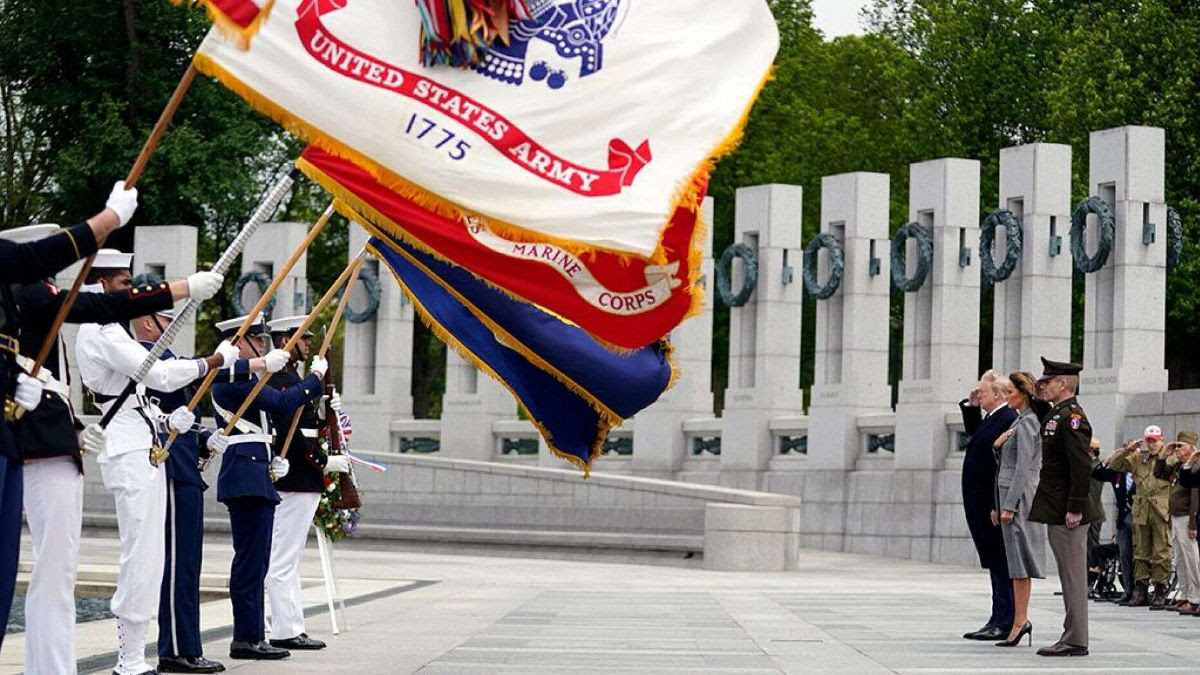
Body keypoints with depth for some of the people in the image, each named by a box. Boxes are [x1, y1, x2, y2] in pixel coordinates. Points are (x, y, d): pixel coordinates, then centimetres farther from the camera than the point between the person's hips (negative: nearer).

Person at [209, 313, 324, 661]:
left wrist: (273, 460, 14)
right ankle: (247, 639, -6)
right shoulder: (233, 378, -12)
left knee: (255, 561, 12)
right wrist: (316, 377, -8)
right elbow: (282, 403, -19)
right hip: (247, 476, -11)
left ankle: (252, 636, 15)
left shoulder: (242, 376, 20)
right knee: (251, 559, -9)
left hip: (256, 475, 11)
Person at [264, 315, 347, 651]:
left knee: (289, 557, 13)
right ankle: (286, 630, -6)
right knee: (284, 558, -7)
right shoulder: (280, 380, -15)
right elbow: (288, 431, -22)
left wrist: (322, 410, 5)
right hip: (294, 481, -11)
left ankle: (290, 626, 18)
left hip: (300, 481, 11)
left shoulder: (291, 378, 18)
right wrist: (324, 461, -17)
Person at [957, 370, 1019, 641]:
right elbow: (973, 433, 36)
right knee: (995, 564, 13)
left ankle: (1003, 623, -2)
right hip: (982, 505, 10)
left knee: (1001, 563, -5)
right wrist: (971, 407, 19)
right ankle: (1000, 621, 18)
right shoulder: (991, 418, 14)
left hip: (994, 505, -10)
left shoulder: (1009, 420, -16)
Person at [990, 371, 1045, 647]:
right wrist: (999, 505, 20)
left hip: (1019, 496, -10)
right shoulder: (1019, 422, 17)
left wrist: (1009, 506, -19)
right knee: (1016, 561, 8)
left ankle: (1020, 620, -8)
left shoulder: (1026, 424, -12)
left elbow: (1023, 469, -17)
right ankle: (1020, 621, 9)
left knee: (1018, 560, -8)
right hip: (1010, 494, 10)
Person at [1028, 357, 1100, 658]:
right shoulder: (1055, 415, 15)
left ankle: (1075, 641, -3)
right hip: (1056, 510, 10)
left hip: (1067, 512, -10)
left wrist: (1075, 509, -23)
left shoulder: (1071, 417, -16)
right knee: (1069, 576, 13)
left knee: (1073, 576, -6)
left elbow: (1082, 467, -22)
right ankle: (1072, 636, 18)